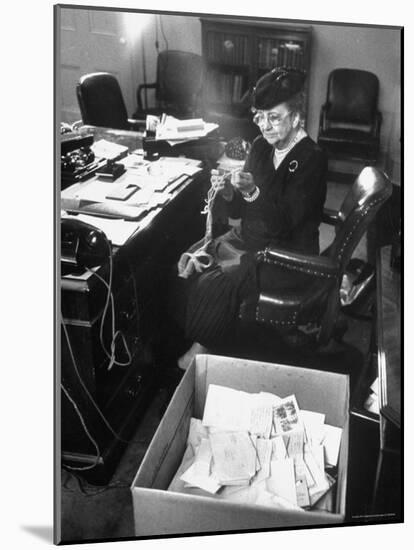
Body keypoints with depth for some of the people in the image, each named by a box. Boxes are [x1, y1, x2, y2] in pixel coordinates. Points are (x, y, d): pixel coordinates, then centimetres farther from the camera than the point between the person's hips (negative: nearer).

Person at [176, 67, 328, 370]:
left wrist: (253, 192, -34)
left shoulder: (311, 159, -17)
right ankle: (184, 337, 8)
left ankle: (203, 347, 1)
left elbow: (285, 223, -22)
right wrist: (227, 192, -14)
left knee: (216, 284, -23)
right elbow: (240, 211, 7)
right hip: (248, 239, 8)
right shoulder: (261, 146, 3)